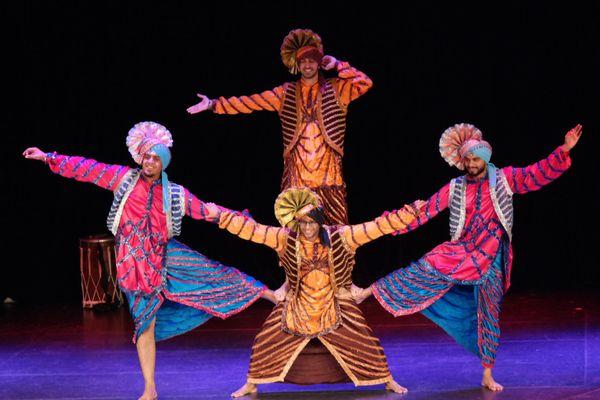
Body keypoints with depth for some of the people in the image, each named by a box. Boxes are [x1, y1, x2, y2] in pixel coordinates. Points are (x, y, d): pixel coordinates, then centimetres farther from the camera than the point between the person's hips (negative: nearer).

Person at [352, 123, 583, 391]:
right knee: (423, 269, -19)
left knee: (489, 313, 4)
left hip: (490, 259, 0)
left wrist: (563, 151, -22)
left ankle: (487, 376, 11)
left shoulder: (505, 179, -2)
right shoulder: (455, 188, 2)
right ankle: (368, 291, -11)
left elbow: (539, 174, -10)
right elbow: (427, 209, 1)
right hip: (460, 251, 1)